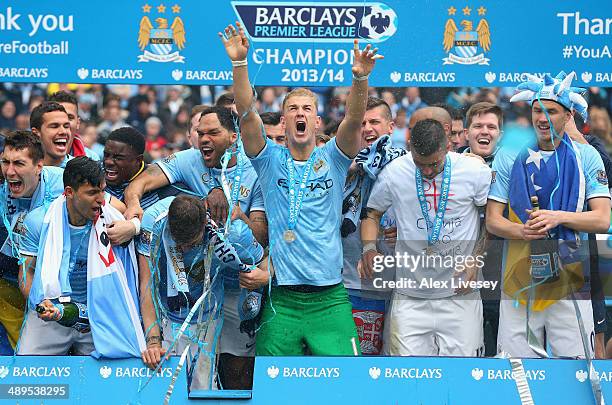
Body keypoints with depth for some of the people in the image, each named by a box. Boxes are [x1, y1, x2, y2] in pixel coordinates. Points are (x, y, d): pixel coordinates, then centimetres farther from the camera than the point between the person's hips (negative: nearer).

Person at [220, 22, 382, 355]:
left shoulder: (332, 160, 7)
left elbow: (354, 120, -10)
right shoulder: (271, 161, 7)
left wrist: (360, 78, -28)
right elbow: (246, 113, -6)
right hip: (281, 299, 0)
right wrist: (239, 63, -19)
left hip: (329, 299, 0)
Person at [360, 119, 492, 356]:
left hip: (460, 293, -1)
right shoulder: (393, 174, -2)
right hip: (410, 295, 1)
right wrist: (369, 248, -6)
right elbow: (372, 213, 13)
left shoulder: (474, 171, -5)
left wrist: (476, 259, -4)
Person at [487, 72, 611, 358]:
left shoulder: (586, 157, 5)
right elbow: (492, 220, 5)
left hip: (570, 278, -1)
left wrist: (558, 217, -17)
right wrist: (521, 231, -16)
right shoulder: (509, 156, 7)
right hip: (518, 279, 1)